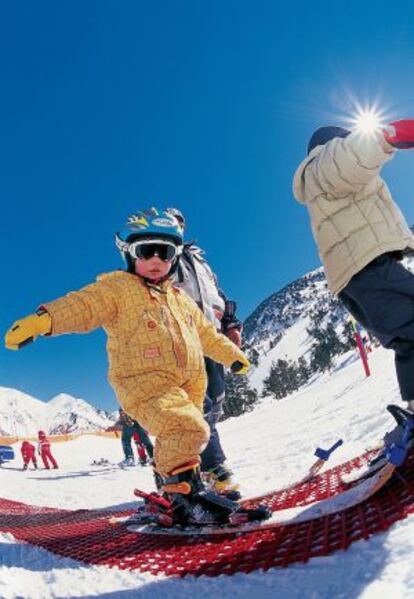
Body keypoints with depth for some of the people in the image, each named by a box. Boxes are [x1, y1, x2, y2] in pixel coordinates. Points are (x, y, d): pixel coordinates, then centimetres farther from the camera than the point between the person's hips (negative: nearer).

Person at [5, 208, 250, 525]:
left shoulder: (181, 298, 22)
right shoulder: (118, 287, 1)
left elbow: (206, 333, 33)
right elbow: (82, 305, -16)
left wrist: (233, 354, 36)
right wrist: (45, 319, -34)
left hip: (189, 386, 8)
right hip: (145, 381, -7)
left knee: (177, 445, 16)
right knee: (187, 428, -27)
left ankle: (170, 486, 36)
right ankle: (184, 488, -10)